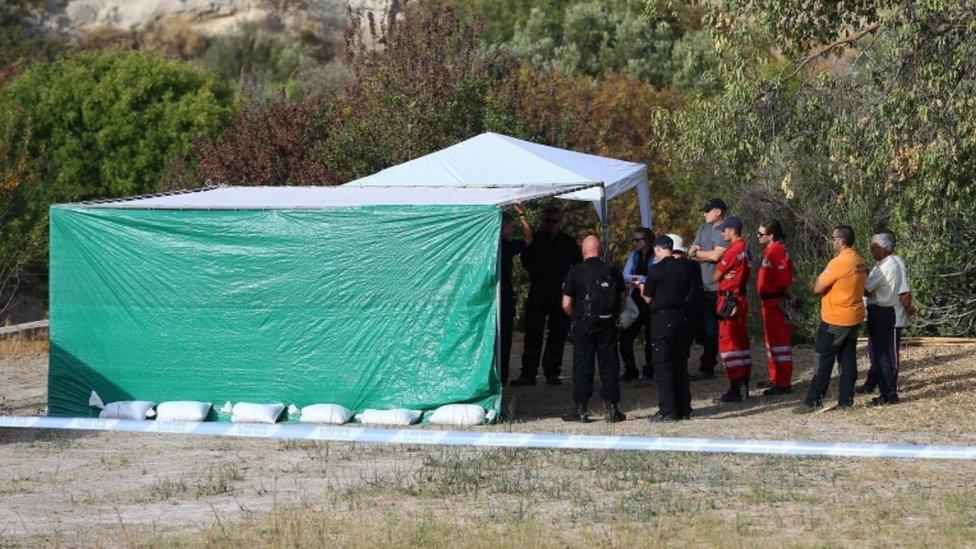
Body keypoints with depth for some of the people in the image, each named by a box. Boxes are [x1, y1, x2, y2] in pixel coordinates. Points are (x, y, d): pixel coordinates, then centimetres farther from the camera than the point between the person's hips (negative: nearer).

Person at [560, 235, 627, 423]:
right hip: (608, 325, 2)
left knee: (582, 367, 3)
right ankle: (610, 408, 8)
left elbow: (566, 304, -7)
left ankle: (580, 409, 3)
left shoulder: (575, 273, -6)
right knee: (609, 365, 8)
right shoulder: (612, 271, 4)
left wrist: (575, 318, 9)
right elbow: (623, 299, 5)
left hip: (584, 325, -2)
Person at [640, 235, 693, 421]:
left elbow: (648, 298, -4)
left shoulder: (655, 270, -12)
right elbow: (687, 296, 14)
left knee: (663, 366, -2)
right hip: (680, 317, 6)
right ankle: (684, 409, 15)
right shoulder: (683, 269, 6)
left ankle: (667, 411, -5)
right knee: (680, 364, 12)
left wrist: (642, 288, 17)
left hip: (662, 318, -6)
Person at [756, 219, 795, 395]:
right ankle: (775, 379, 29)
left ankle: (783, 384, -3)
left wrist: (787, 301, -18)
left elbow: (786, 281, -23)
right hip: (769, 302, 11)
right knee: (771, 340, 19)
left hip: (776, 302, -11)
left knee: (779, 341, -6)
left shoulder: (777, 252, -19)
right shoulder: (771, 250, 13)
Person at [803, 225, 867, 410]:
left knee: (824, 361, -3)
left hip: (835, 320, -8)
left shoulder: (838, 263, -20)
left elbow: (817, 288, -17)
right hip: (855, 318, 8)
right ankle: (846, 399, 11)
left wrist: (820, 278, 1)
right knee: (848, 359, 10)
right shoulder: (860, 263, 8)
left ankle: (813, 401, -1)